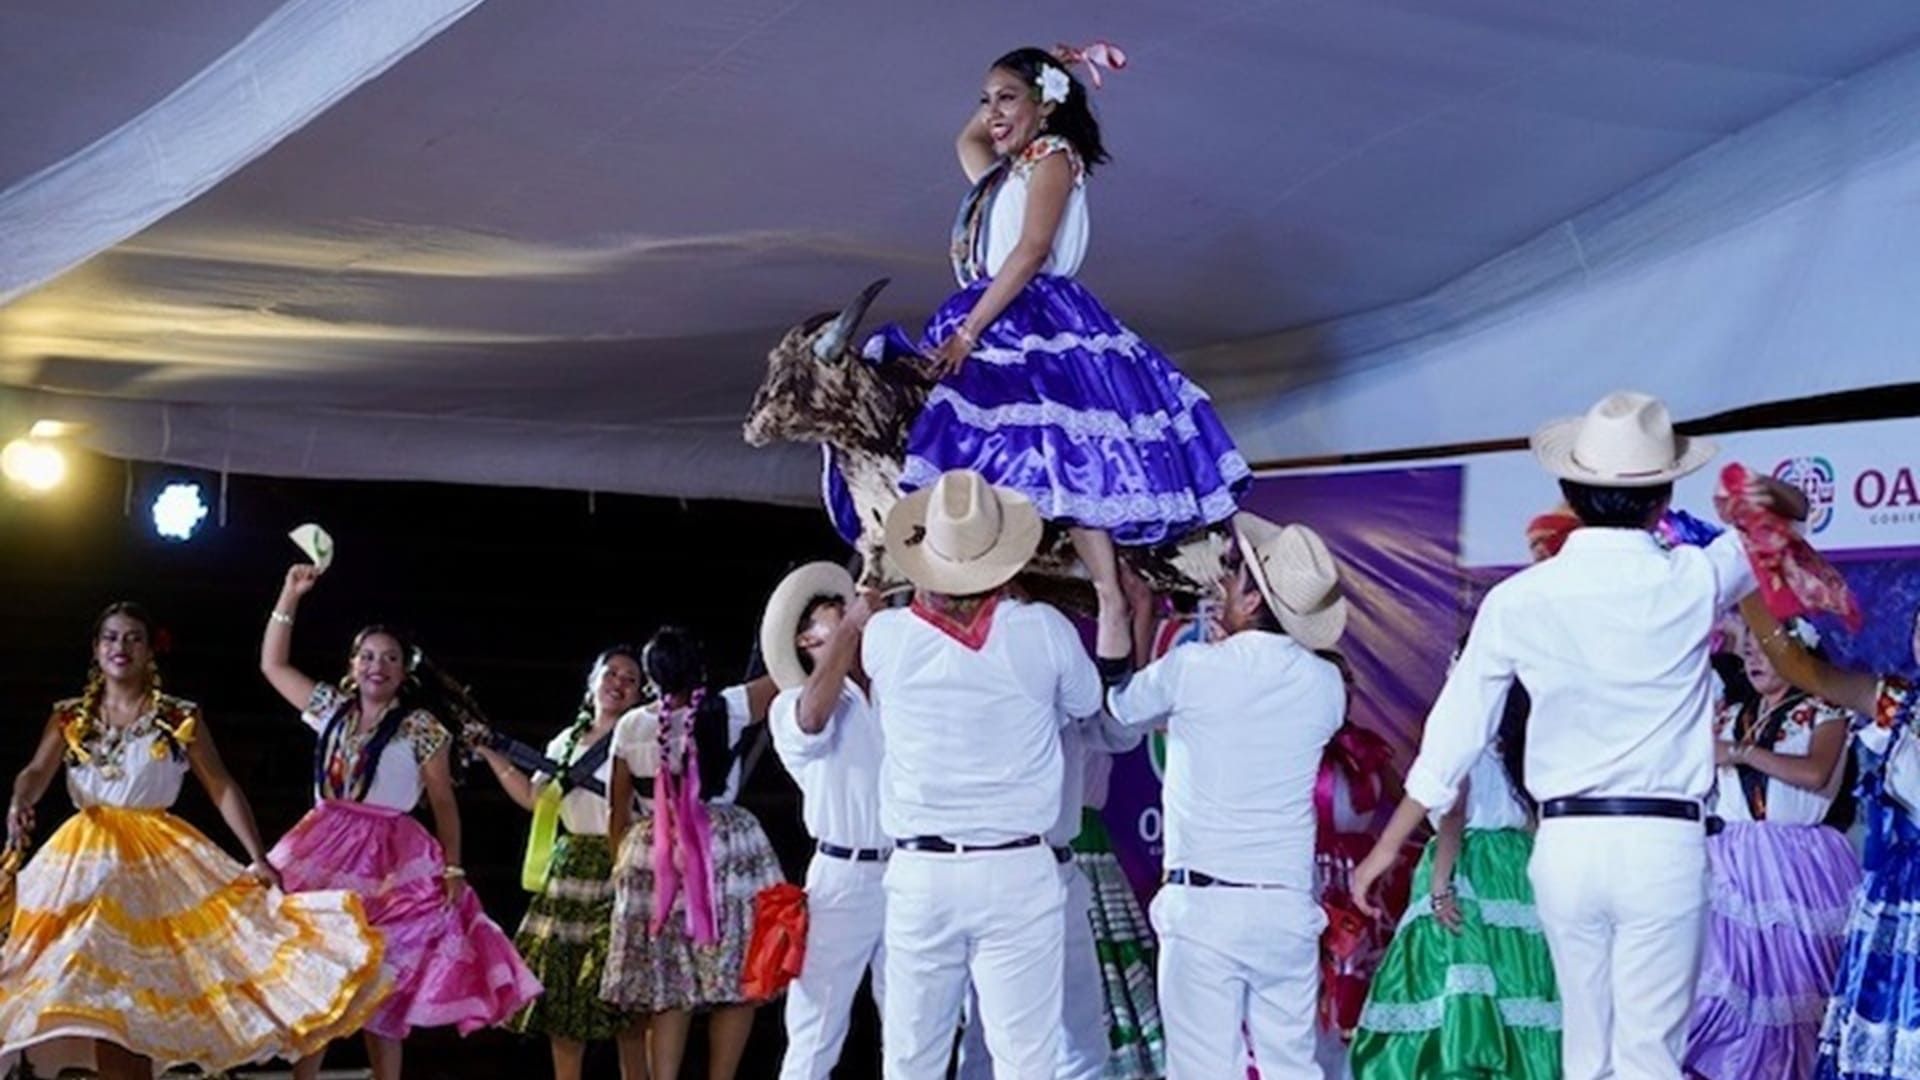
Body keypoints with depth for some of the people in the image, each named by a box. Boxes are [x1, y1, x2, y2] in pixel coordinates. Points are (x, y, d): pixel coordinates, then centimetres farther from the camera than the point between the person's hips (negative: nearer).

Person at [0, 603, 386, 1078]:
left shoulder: (180, 717, 4)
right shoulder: (69, 717, 9)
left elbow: (222, 787, 1)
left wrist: (257, 857, -8)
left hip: (158, 859, -2)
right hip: (85, 859, 2)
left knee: (138, 998, -9)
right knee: (97, 1003, -2)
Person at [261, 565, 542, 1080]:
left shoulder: (421, 728, 1)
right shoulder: (332, 710, 12)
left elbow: (443, 802, 2)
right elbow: (273, 665, 16)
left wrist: (452, 869, -4)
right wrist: (290, 597, 10)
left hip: (389, 863, -3)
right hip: (323, 854, 4)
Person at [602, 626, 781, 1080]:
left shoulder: (630, 727, 3)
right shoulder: (724, 709, -5)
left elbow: (617, 811, 10)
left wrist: (621, 864, 23)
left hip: (653, 859, 3)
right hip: (725, 852, -3)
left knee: (668, 987, 7)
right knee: (736, 982, 5)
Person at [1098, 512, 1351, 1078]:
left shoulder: (1194, 669, -8)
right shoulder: (1325, 685, 4)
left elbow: (1120, 700, 11)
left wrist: (1115, 598, 19)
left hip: (1204, 904, -4)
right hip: (1288, 904, 4)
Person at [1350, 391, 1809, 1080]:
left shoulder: (1519, 598, -1)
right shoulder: (1693, 582, -3)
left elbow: (1454, 732, 5)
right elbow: (1787, 513, 19)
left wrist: (1389, 844, 12)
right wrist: (1773, 497, 3)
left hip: (1566, 844, 2)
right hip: (1664, 843, -2)